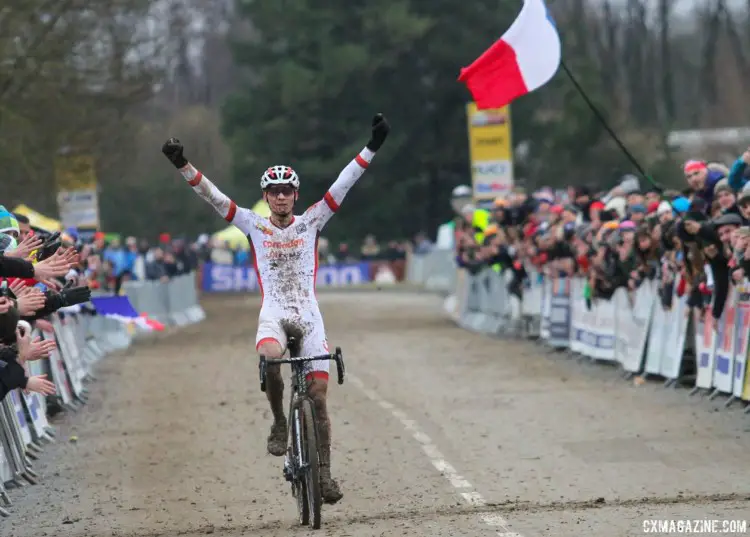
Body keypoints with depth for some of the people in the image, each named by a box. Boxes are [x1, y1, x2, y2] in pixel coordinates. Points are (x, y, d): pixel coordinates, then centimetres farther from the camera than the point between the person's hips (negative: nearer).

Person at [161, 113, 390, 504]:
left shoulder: (311, 222, 6)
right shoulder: (254, 226, 6)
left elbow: (343, 185, 0)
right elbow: (213, 196, -1)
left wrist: (372, 148, -8)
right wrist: (183, 166, -12)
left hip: (308, 315, 1)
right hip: (273, 313, -1)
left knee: (318, 394, -5)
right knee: (269, 358, -35)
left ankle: (325, 473, 2)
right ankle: (279, 423, -12)